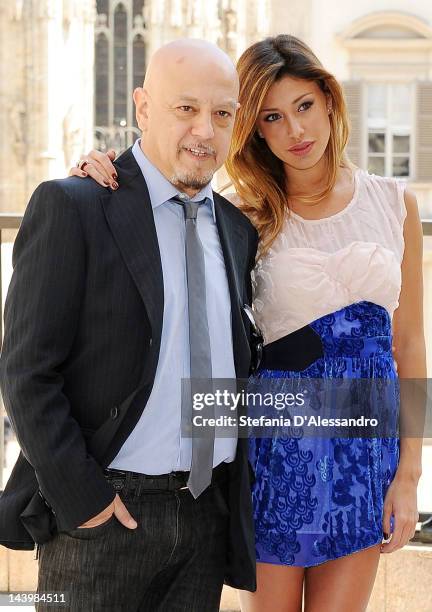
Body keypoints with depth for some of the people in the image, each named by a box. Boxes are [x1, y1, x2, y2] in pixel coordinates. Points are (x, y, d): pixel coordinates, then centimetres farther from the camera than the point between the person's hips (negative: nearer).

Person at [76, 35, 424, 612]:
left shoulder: (394, 202, 3)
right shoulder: (247, 217, -1)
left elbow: (409, 343, 6)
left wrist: (409, 473, 2)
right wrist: (107, 178, -13)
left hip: (367, 442, 2)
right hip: (278, 441, -1)